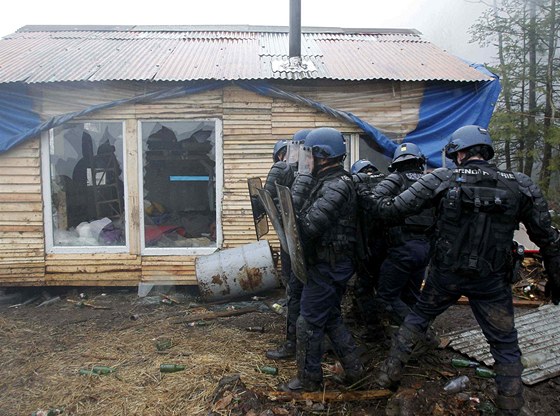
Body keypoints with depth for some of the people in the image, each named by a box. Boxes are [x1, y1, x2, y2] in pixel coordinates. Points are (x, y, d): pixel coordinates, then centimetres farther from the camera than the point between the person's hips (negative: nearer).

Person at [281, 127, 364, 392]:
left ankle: (309, 379, 18)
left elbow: (310, 225, -27)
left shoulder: (336, 186, -20)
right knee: (331, 317, 20)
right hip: (331, 263, 10)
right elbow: (308, 216, 9)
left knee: (310, 322, 3)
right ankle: (353, 369, 30)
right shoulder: (328, 182, 12)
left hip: (328, 266, -10)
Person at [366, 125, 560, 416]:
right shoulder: (521, 186, -4)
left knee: (418, 317, 24)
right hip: (492, 281, 0)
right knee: (506, 346, 16)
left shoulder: (442, 179, -10)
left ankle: (390, 372, 32)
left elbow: (397, 207, -12)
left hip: (445, 274, 0)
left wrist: (367, 204, 6)